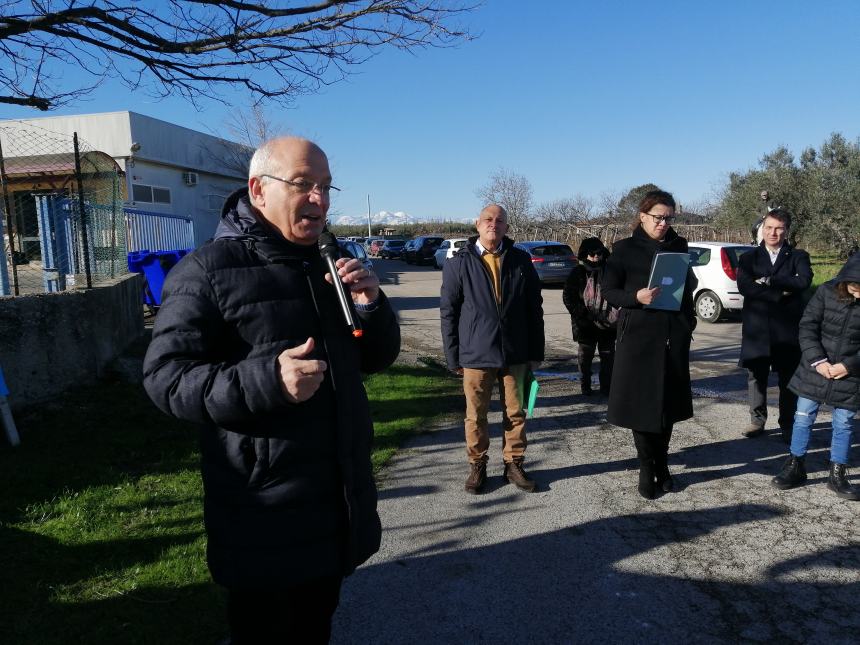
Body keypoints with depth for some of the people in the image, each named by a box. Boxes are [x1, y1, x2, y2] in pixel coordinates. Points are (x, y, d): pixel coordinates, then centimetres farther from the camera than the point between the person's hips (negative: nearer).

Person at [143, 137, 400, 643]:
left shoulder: (330, 265, 9)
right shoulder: (208, 270, -12)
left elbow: (377, 358, 12)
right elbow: (165, 377, -17)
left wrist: (372, 306, -9)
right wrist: (265, 379, -32)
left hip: (339, 499, 6)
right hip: (264, 513, -6)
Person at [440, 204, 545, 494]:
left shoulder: (521, 260, 4)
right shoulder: (459, 263, -1)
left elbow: (534, 307, 6)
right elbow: (448, 312, 1)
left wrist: (535, 351, 4)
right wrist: (453, 358, -2)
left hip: (515, 353, 2)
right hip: (475, 354, -1)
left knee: (515, 413, 11)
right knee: (475, 415, 8)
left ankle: (514, 464, 27)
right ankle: (477, 466, 25)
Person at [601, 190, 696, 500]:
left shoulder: (678, 247, 10)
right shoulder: (625, 249, -1)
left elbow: (689, 285, 17)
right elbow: (608, 290, -3)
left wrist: (689, 323, 7)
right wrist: (636, 297, -21)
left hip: (674, 337, 4)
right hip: (638, 336, -3)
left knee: (668, 402, 8)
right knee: (641, 402, 0)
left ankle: (661, 464, 22)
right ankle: (646, 467, 13)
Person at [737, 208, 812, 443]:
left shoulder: (798, 256, 6)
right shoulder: (749, 257, 7)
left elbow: (804, 281, -14)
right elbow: (744, 287, -9)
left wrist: (769, 281, -13)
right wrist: (780, 294, -14)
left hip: (788, 329, -1)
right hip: (757, 328, 1)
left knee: (788, 379, 6)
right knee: (756, 377, 9)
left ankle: (787, 426, 18)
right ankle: (757, 421, 23)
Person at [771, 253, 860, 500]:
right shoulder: (826, 292, -9)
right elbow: (807, 326, -6)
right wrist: (817, 360, -14)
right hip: (816, 368, 0)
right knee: (803, 417, 6)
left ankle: (837, 475, 22)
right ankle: (795, 466, 20)